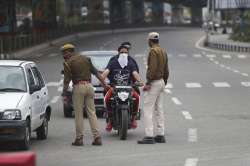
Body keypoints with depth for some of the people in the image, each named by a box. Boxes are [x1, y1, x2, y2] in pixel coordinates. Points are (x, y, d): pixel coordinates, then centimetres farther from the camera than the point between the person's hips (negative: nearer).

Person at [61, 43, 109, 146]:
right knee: (92, 112, 5)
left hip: (79, 87, -5)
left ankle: (79, 138, 3)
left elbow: (67, 80, -7)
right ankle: (97, 137, -2)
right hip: (89, 85, 5)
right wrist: (104, 84, 20)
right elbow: (96, 73, 16)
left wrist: (64, 94, -3)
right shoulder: (85, 58, 16)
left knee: (78, 114, 2)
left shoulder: (68, 62, -1)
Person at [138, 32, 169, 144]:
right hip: (161, 82, 9)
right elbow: (166, 70, 17)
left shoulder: (153, 51, -13)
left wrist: (148, 83, -21)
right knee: (159, 109, 11)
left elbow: (153, 68, -22)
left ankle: (149, 136, -15)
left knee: (148, 109, -10)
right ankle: (160, 135, 11)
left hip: (154, 82, -9)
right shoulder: (163, 52, 14)